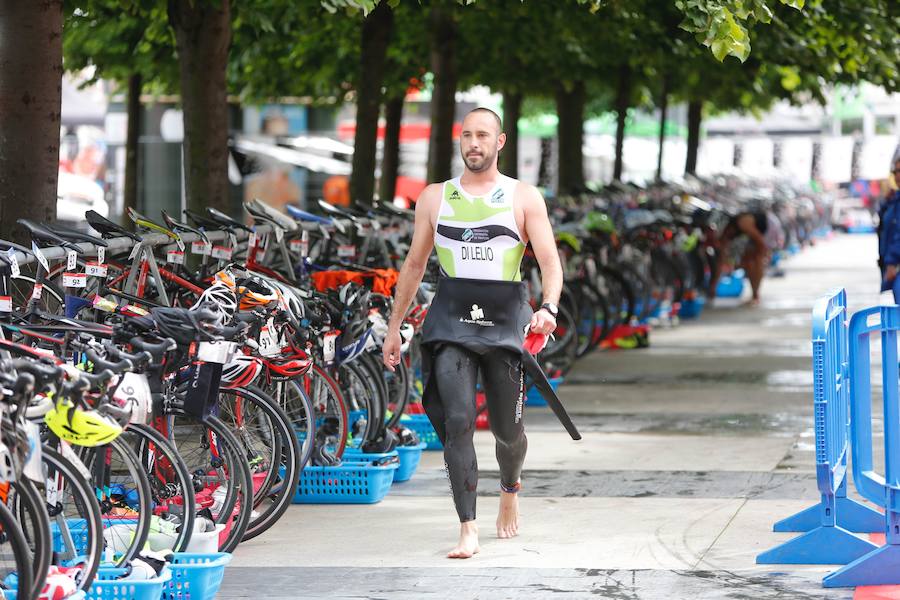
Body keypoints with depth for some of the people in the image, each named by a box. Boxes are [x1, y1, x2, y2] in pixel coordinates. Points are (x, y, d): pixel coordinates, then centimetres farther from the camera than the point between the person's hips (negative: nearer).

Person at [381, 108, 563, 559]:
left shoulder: (524, 198, 5)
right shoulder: (435, 198, 11)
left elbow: (550, 262, -2)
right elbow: (415, 265, 17)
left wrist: (549, 308, -21)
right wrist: (394, 327, 15)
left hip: (505, 322, 0)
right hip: (450, 322, 0)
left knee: (507, 428, 8)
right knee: (457, 421, -16)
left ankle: (510, 488, 43)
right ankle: (468, 530, -18)